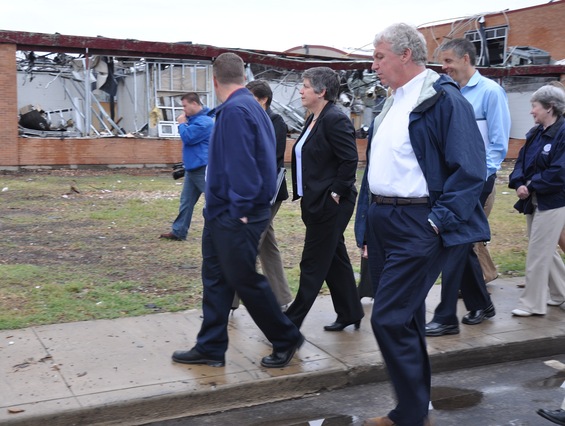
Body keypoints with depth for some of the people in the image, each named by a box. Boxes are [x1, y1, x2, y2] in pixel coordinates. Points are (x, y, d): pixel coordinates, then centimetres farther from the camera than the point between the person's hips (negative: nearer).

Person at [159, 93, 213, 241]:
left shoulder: (204, 121, -18)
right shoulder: (194, 118, 15)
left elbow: (187, 137, -20)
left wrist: (182, 124, -6)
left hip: (203, 169, -10)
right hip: (192, 168, 10)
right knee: (186, 201, 11)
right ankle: (178, 232, 16)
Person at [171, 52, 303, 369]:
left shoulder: (235, 111, -18)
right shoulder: (252, 106, 12)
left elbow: (242, 165, -24)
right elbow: (262, 159, 17)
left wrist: (240, 210, -20)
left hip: (235, 217, -10)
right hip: (222, 214, 10)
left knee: (245, 280, 2)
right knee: (215, 279, 13)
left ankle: (286, 340, 18)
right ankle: (210, 349, 21)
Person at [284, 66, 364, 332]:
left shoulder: (335, 120, -16)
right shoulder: (314, 119, 13)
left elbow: (350, 160, -20)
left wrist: (335, 193, -17)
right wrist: (306, 195, 14)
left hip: (330, 204, -10)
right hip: (316, 203, 10)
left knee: (313, 264, -1)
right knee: (335, 260, 16)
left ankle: (293, 319, 6)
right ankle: (350, 314, 27)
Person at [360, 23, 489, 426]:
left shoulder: (445, 99, -11)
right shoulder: (392, 103, 16)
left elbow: (470, 169, -17)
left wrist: (437, 221, -19)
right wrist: (371, 221, 17)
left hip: (416, 226, -9)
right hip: (383, 221, 9)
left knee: (390, 319, -10)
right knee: (405, 318, 15)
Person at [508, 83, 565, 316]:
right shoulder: (536, 133, 9)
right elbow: (522, 161, 9)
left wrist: (531, 186, -16)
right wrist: (519, 183, -9)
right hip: (534, 201, 8)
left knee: (538, 253, -4)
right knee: (545, 250, 18)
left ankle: (532, 303, 6)